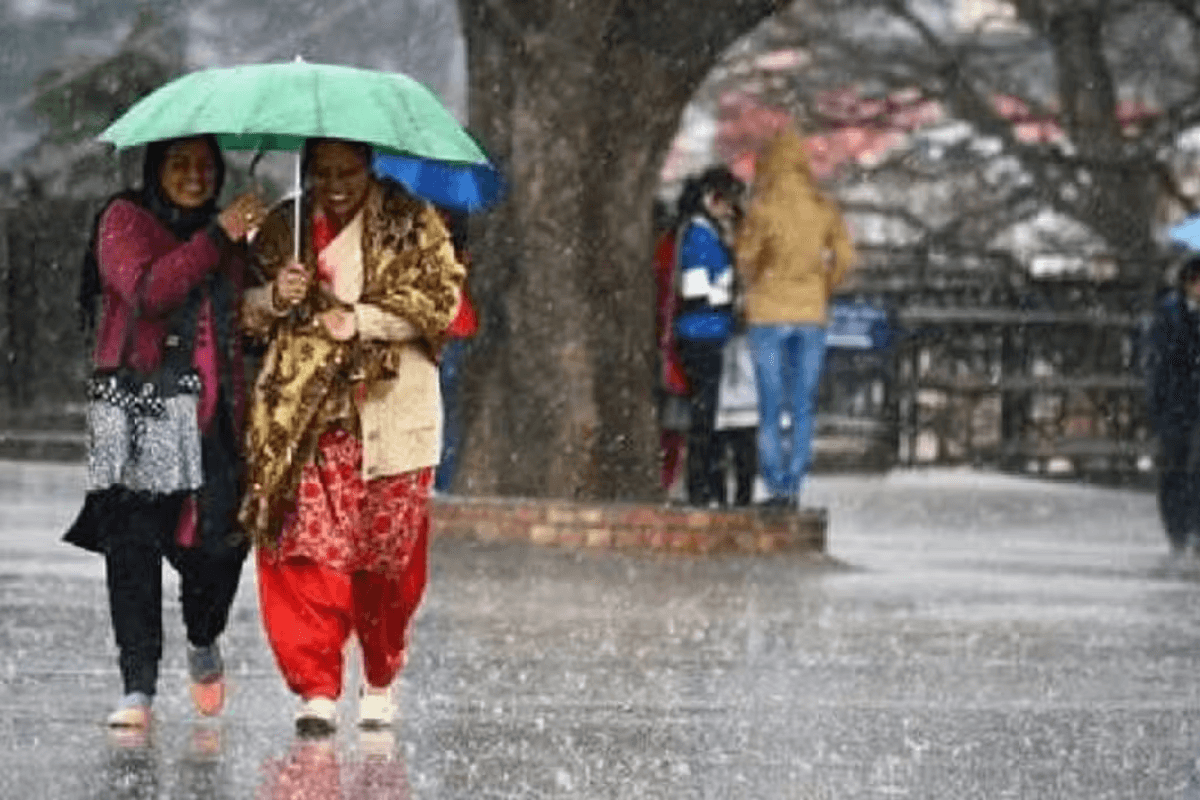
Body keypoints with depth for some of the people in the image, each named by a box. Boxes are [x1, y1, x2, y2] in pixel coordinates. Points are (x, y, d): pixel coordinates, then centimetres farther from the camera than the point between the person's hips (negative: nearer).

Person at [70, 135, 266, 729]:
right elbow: (146, 290, -14)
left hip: (213, 413, 4)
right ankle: (138, 687, -8)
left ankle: (203, 642, 27)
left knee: (222, 537, -4)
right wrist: (216, 238, -17)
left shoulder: (230, 233, 20)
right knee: (133, 539, -10)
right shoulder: (126, 221, 4)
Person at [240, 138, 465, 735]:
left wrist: (361, 320, -13)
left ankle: (380, 683, 20)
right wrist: (275, 298, -7)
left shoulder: (411, 222, 4)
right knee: (307, 547, -11)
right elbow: (245, 310, 15)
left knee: (390, 555, 2)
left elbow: (440, 298, -4)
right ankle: (317, 688, -10)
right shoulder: (283, 227, 12)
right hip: (304, 416, 1)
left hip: (391, 415, -1)